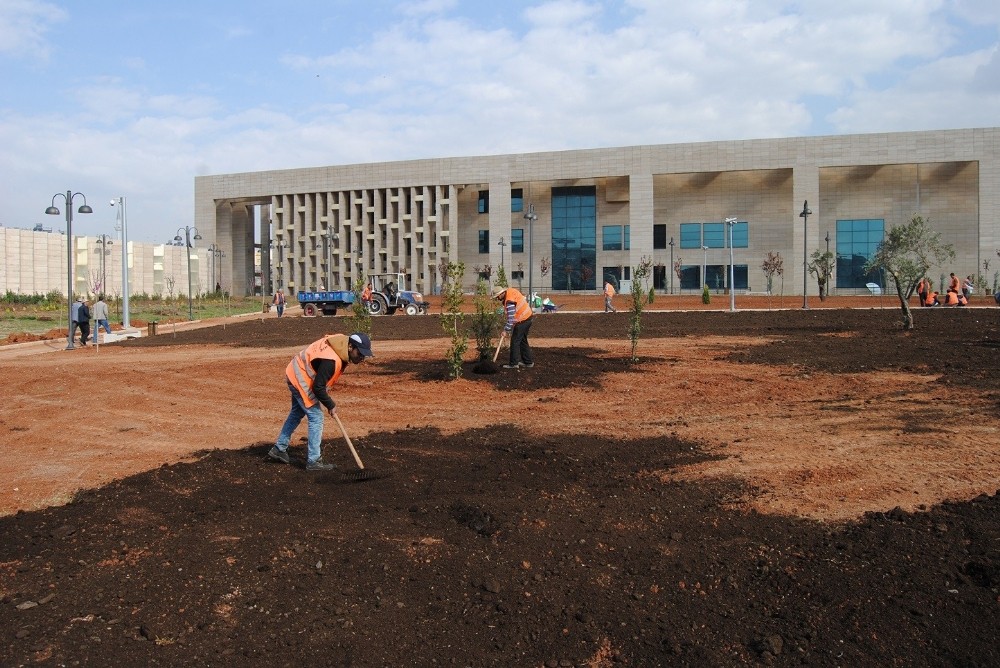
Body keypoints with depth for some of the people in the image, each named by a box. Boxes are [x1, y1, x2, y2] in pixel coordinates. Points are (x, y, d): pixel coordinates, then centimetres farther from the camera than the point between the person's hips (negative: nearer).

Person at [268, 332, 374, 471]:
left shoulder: (341, 341, -7)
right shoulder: (331, 360, -35)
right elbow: (318, 387, -29)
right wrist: (331, 405, -15)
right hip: (300, 380, -10)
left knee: (297, 413, 23)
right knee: (316, 417, -7)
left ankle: (279, 449, 36)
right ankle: (313, 461, 0)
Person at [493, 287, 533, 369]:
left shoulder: (509, 302, -25)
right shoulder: (510, 290, 2)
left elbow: (511, 318, -24)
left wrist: (506, 330, -16)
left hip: (522, 321, -10)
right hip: (527, 317, 10)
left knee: (515, 341, -4)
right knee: (523, 341, 17)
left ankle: (514, 363, 0)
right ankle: (528, 361, 23)